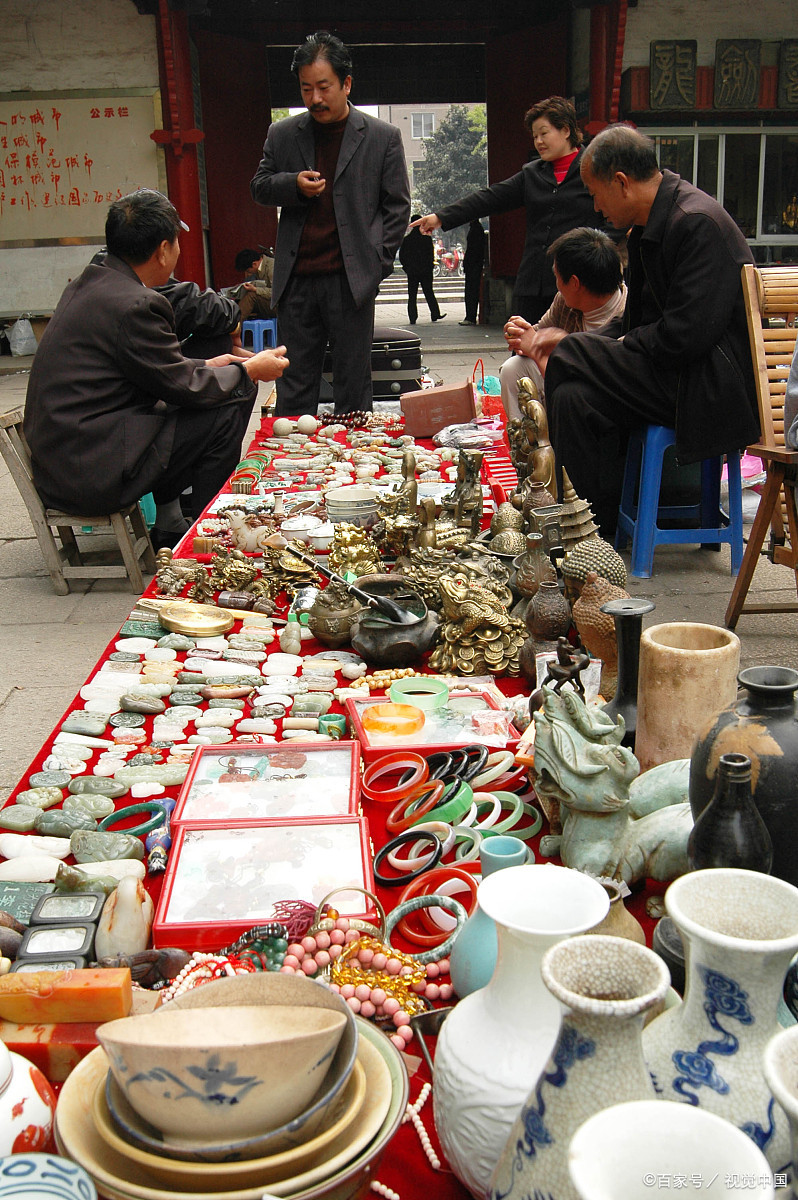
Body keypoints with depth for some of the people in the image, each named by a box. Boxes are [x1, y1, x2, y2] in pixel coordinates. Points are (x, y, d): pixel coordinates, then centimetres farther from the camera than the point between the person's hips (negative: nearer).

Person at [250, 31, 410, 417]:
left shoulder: (383, 137, 4)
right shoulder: (282, 135, 10)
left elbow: (397, 206, 6)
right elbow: (259, 187, 16)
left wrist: (377, 264, -3)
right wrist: (293, 184, -6)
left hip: (352, 281, -2)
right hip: (297, 280, 2)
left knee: (352, 383, 3)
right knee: (294, 384, 5)